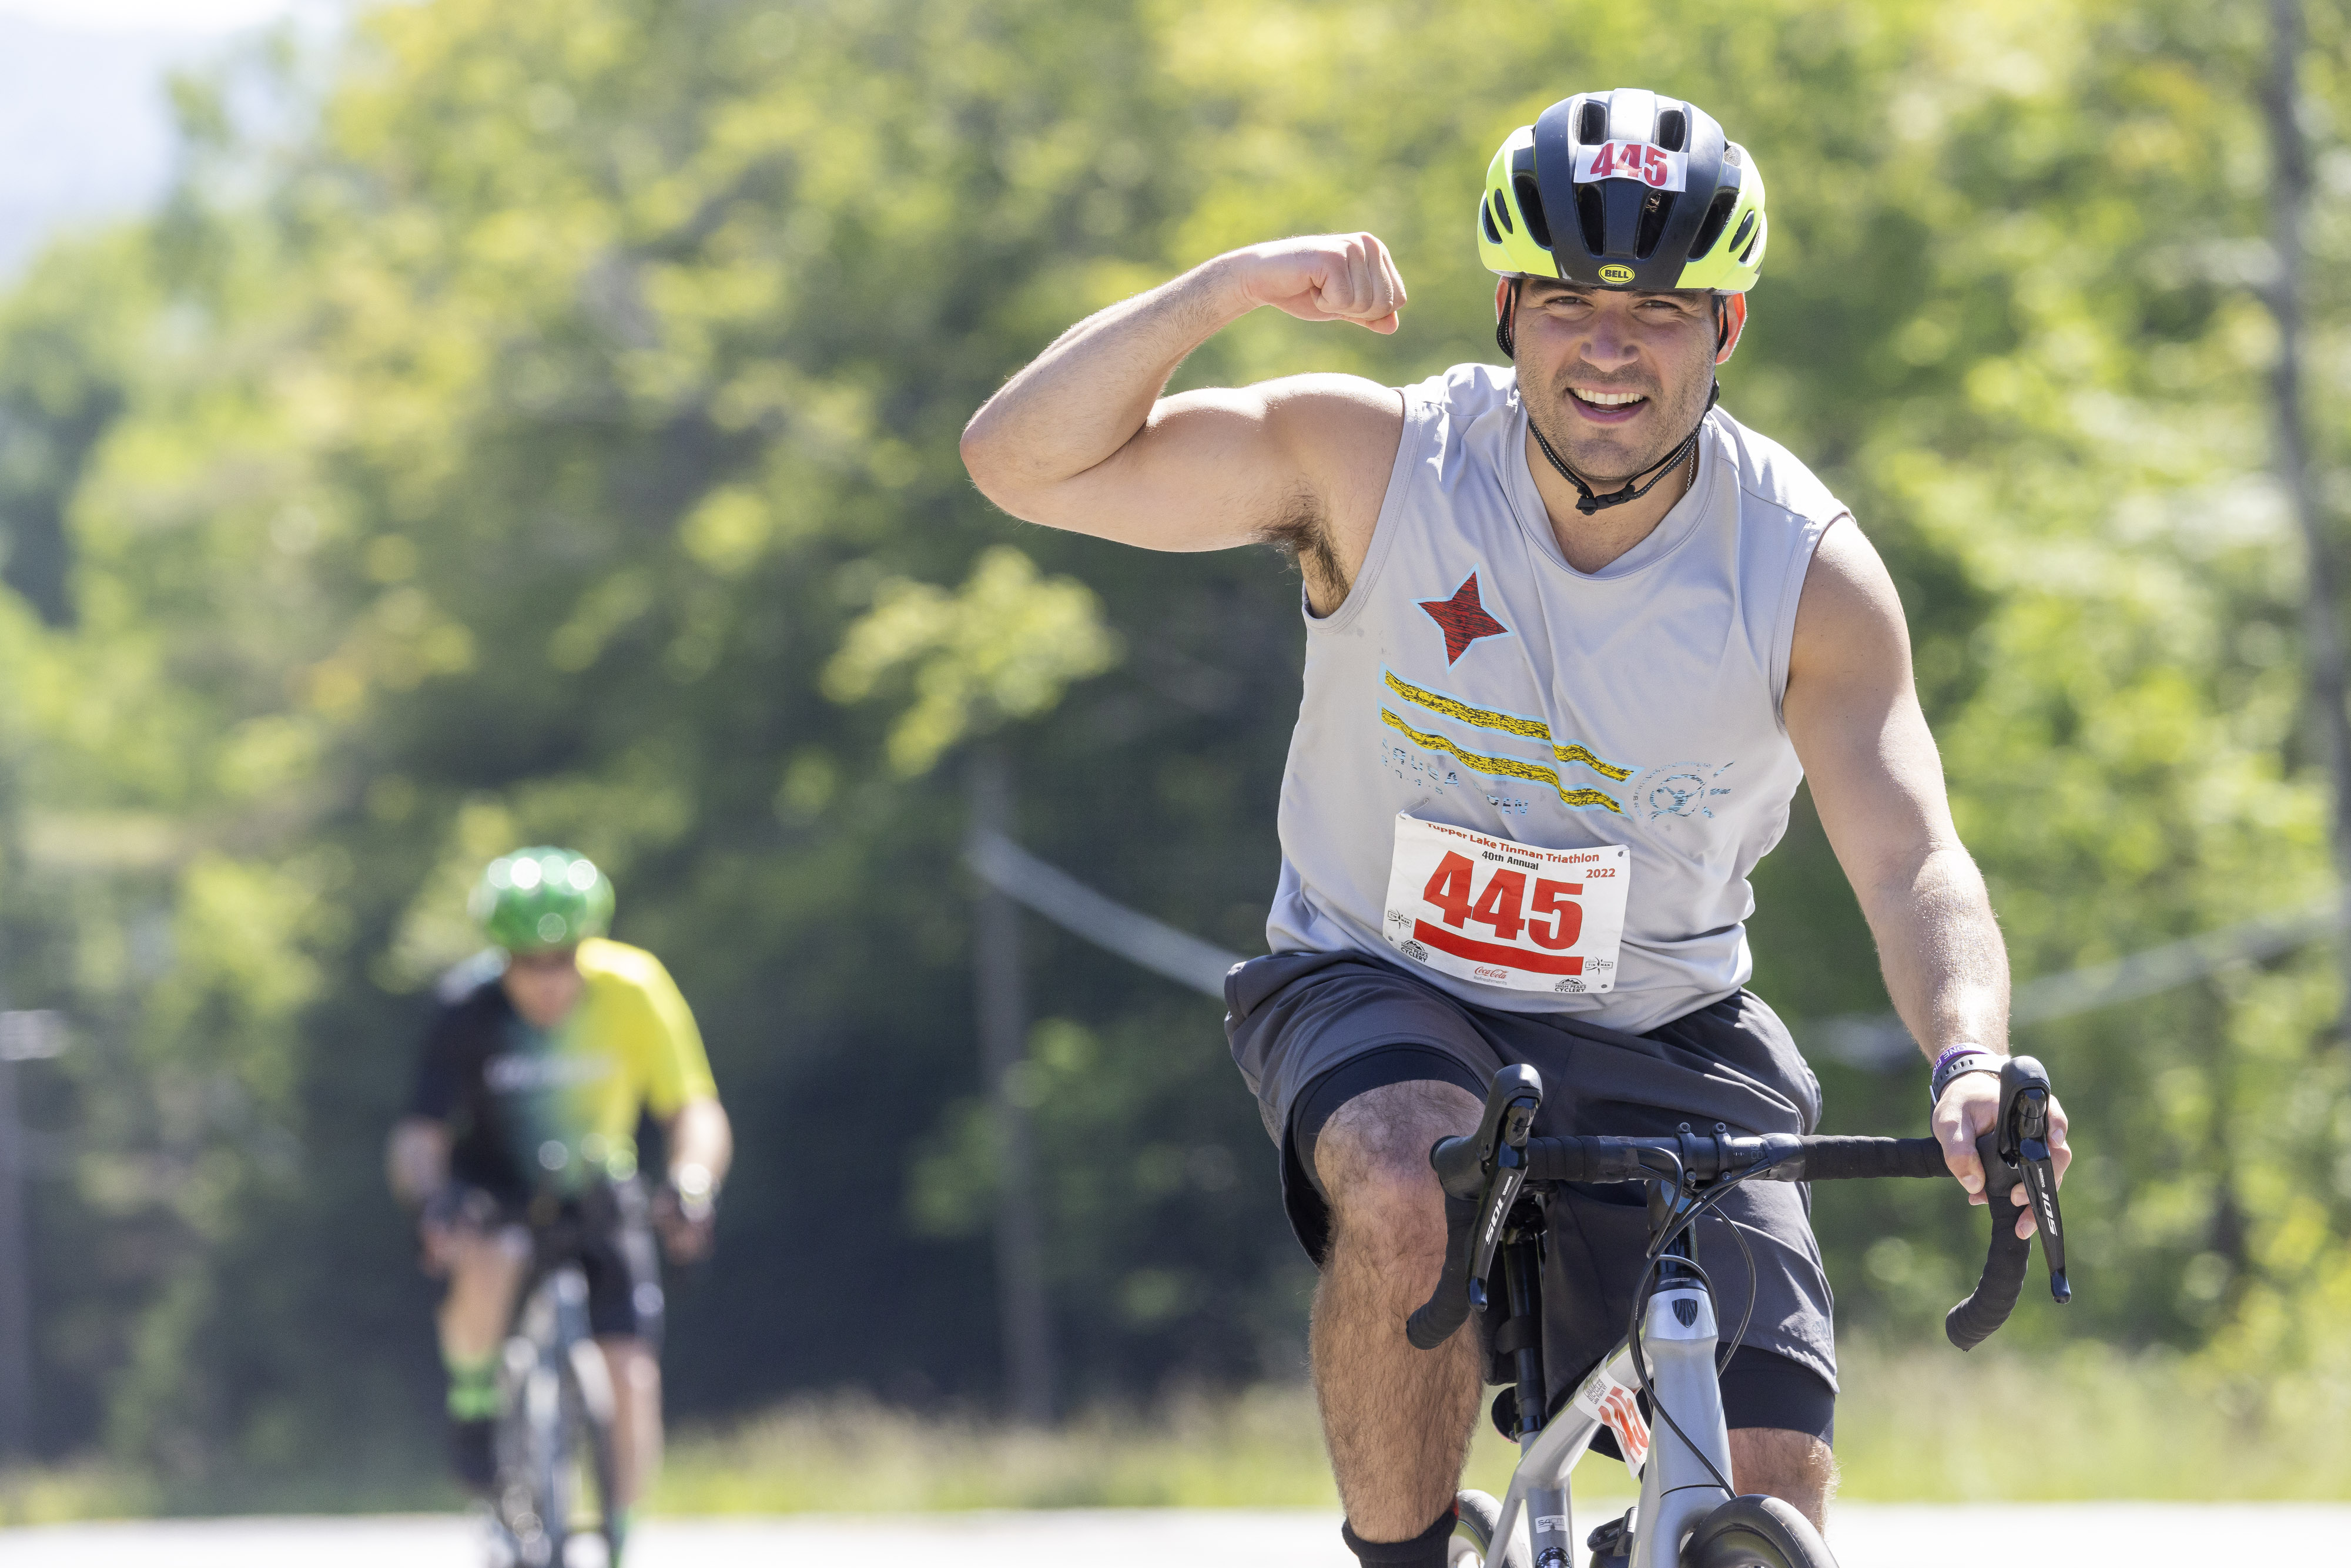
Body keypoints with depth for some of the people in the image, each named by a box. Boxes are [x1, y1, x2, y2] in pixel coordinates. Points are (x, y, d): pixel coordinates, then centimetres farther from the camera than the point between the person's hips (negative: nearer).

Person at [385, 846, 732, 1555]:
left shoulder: (633, 989, -20)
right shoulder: (469, 1006, -22)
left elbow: (696, 1111, -19)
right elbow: (420, 1133, -23)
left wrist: (691, 1184, -39)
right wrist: (429, 1198, -45)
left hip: (595, 1186, 1)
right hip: (493, 1183, -1)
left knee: (632, 1383, -15)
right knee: (490, 1265, -37)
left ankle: (618, 1538, 7)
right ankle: (473, 1397, -7)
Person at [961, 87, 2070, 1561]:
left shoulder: (1806, 568, -15)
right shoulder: (1378, 460, -16)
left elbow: (1913, 862, -21)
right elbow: (1025, 462, -19)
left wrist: (1970, 1066, -42)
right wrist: (1224, 287, -35)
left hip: (1660, 1038, 1)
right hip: (1380, 988, -1)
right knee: (1408, 1198, -37)